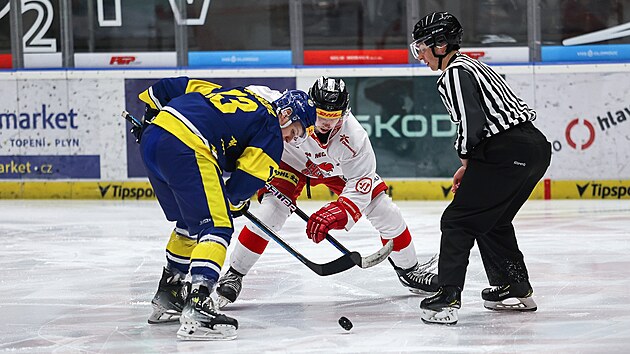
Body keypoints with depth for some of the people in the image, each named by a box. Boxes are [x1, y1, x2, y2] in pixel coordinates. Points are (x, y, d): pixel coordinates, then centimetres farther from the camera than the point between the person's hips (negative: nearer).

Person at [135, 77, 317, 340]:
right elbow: (245, 181, 2)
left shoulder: (234, 94, 28)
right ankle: (197, 305, -24)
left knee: (190, 222, 25)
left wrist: (151, 113, 39)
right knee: (216, 226, -8)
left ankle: (167, 298, 34)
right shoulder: (271, 132, 5)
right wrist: (236, 203, 23)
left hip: (150, 139, 9)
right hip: (185, 148, -9)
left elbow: (178, 86, 28)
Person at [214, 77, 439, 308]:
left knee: (385, 212, -4)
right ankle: (233, 275, -7)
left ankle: (409, 270, 21)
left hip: (336, 169, 1)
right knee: (269, 213, -22)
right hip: (293, 163, -1)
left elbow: (360, 186, -32)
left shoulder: (354, 137, -36)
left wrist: (336, 213, -46)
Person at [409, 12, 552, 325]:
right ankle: (516, 289, 33)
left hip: (507, 153, -10)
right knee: (493, 220, 26)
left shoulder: (454, 74, -8)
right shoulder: (473, 66, 23)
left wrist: (465, 158, 2)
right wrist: (470, 167, 21)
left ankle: (448, 297, -10)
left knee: (458, 220, -4)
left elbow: (471, 124, -18)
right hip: (535, 145, 10)